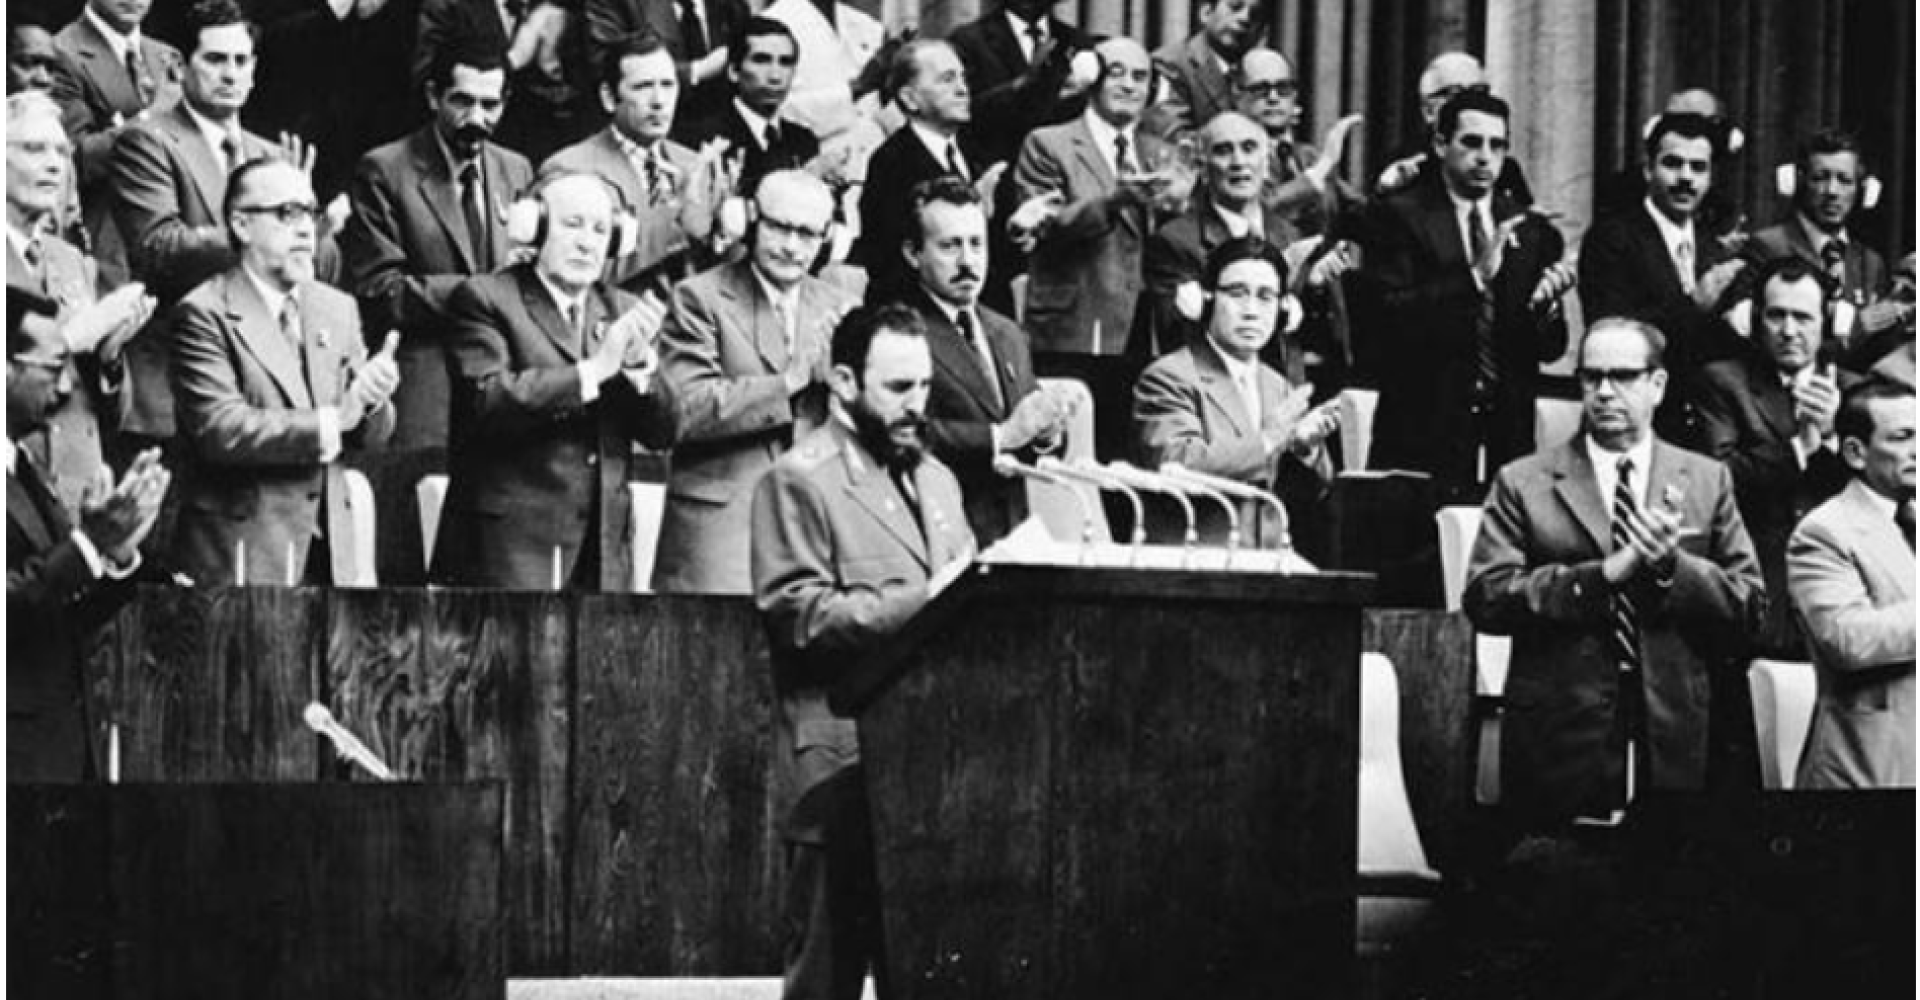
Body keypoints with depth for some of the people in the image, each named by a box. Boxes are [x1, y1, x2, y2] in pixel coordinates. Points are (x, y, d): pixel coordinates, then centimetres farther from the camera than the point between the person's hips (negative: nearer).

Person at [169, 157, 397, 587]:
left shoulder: (337, 307, 13)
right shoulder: (205, 314, -8)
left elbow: (374, 434, 11)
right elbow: (220, 429, -19)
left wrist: (371, 401, -13)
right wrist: (332, 421, -21)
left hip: (329, 548, 6)